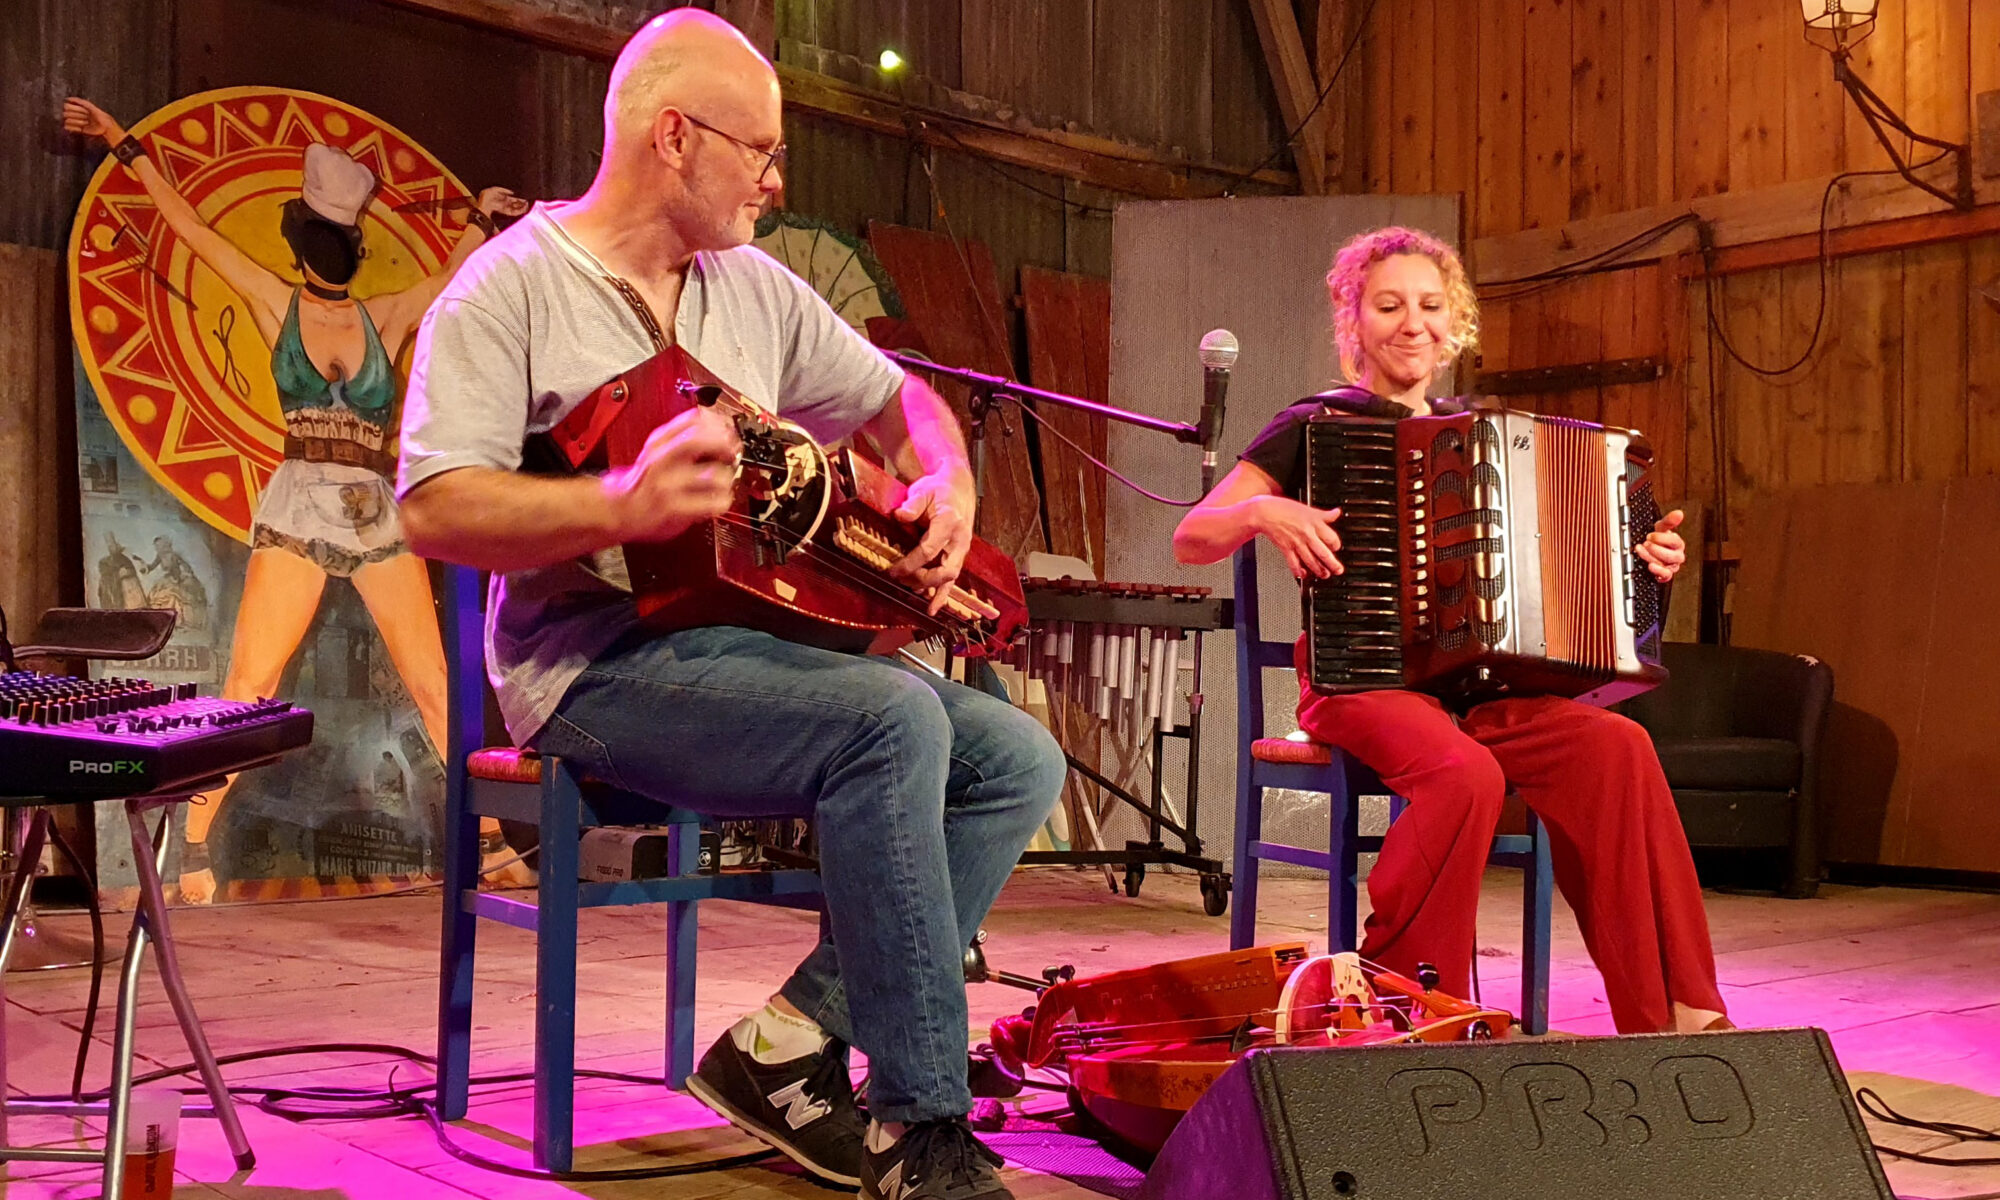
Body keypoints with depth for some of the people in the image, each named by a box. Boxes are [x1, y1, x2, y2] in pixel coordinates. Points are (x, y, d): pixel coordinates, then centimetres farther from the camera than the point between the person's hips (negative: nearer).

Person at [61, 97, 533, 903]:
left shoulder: (388, 317, 10)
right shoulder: (277, 304, 8)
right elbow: (189, 226, 10)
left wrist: (481, 215, -5)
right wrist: (126, 148, 12)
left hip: (382, 522, 2)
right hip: (297, 514, -1)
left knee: (436, 686, 1)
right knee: (249, 687, -7)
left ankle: (490, 843, 7)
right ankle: (194, 850, 2)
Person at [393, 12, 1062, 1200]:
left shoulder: (755, 289, 16)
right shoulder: (513, 286, -5)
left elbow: (899, 400, 27)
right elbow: (436, 511, -16)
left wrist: (948, 481, 5)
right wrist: (622, 506, -31)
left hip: (758, 632, 8)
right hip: (598, 666, -8)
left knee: (1019, 758, -7)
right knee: (893, 717, -30)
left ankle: (792, 1042, -8)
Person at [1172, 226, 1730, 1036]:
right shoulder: (1317, 426, 5)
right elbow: (1190, 540, 0)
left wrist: (1642, 562, 9)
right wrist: (1261, 514, -20)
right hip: (1361, 680, -4)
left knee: (1616, 748, -21)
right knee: (1466, 773, -34)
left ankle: (1669, 1016, -16)